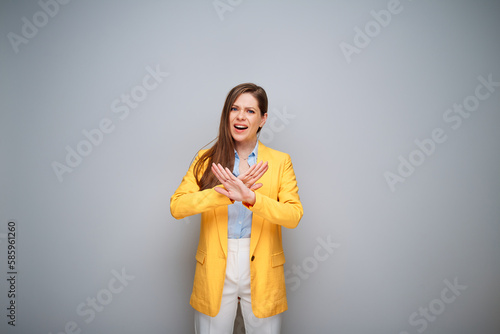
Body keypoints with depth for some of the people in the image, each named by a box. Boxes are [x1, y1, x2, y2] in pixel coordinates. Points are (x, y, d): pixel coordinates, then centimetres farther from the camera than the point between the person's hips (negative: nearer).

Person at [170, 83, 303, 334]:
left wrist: (249, 197, -27)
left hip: (262, 273, 0)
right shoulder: (207, 160, 1)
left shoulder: (280, 161, 0)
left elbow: (294, 216, -11)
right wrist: (227, 191, -24)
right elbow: (176, 207, -11)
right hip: (215, 272, 1)